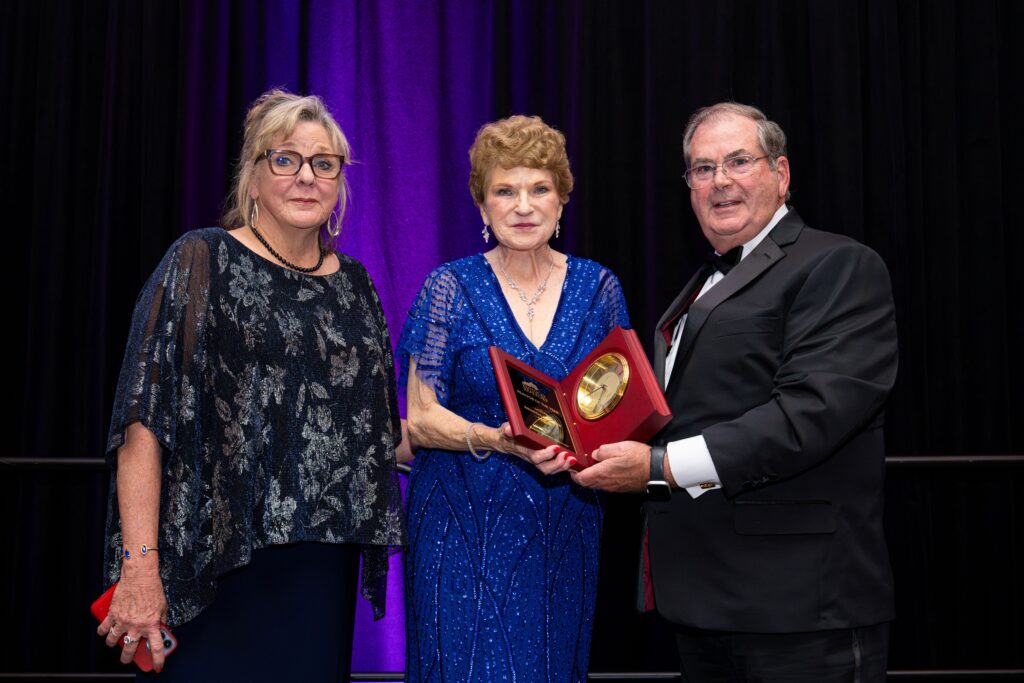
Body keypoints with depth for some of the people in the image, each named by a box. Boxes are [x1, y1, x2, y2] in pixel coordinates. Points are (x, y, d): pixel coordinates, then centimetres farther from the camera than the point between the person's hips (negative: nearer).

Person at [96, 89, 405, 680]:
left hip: (327, 562, 5)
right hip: (221, 563, -5)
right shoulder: (202, 262, -4)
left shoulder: (352, 283, 12)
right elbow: (144, 418, -12)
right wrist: (139, 565, -19)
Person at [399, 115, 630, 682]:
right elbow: (420, 418, -5)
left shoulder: (598, 288, 4)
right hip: (465, 523, -2)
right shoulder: (452, 288, -3)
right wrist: (497, 439, -22)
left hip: (565, 524, 3)